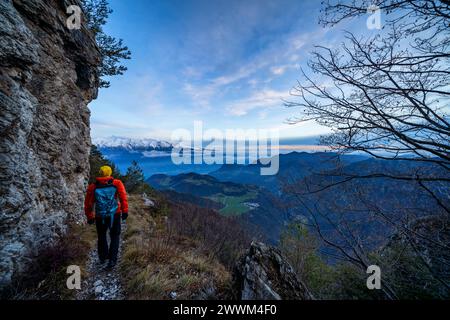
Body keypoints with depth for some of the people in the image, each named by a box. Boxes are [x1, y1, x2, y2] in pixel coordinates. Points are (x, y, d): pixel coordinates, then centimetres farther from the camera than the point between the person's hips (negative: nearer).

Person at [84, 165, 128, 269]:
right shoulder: (117, 183, -2)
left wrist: (89, 217, 16)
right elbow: (123, 197, -16)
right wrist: (125, 211, -16)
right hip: (115, 215, -2)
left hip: (100, 217, 2)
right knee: (115, 236, 16)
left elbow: (88, 203, 6)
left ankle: (103, 257, 38)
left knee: (102, 236, 26)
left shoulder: (92, 187, 5)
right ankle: (112, 259, 11)